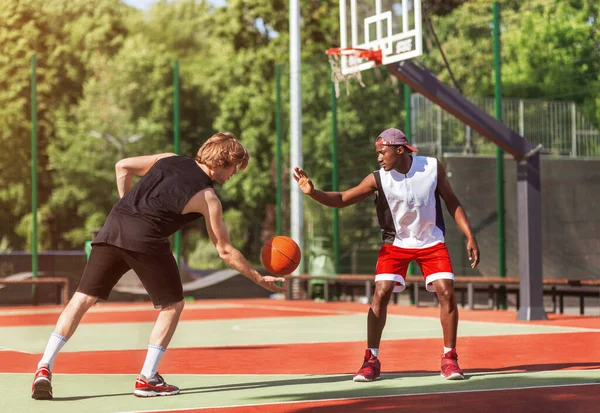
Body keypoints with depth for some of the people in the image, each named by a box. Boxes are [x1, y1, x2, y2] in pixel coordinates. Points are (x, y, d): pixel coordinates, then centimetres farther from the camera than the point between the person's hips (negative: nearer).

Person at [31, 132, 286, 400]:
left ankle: (45, 367, -4)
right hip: (145, 240, -5)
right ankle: (147, 379, 8)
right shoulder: (208, 198, 7)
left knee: (82, 298, 7)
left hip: (113, 227, 5)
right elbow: (225, 251, 11)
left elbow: (122, 166, 22)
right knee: (173, 305, 14)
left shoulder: (169, 159, 21)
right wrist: (259, 279, 20)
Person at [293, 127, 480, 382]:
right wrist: (313, 193, -37)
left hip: (431, 243, 1)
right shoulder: (378, 179, -16)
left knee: (446, 293, -11)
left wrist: (469, 237, -4)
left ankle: (449, 358, 4)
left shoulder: (433, 167, -13)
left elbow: (452, 202, -1)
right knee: (380, 294, -14)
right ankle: (371, 360, -4)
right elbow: (341, 200, -19)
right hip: (396, 244, 0)